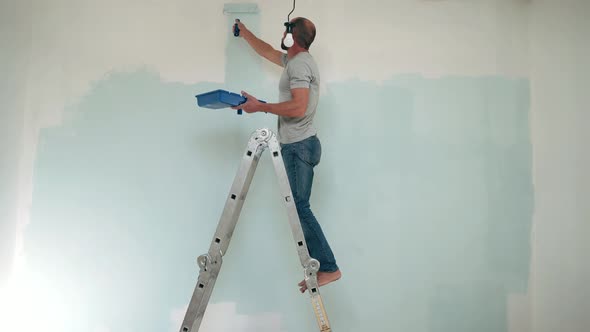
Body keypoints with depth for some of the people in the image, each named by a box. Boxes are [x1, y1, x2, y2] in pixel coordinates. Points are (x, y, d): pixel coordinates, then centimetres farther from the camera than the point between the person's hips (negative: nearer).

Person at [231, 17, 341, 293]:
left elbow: (298, 107, -23)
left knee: (299, 207, -10)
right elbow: (267, 51, 36)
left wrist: (260, 107, -17)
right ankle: (322, 267, 13)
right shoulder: (296, 60, 20)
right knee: (299, 207, 8)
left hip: (299, 146, -10)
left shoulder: (298, 64, -11)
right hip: (298, 145, 10)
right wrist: (244, 33, 47)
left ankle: (328, 268, -3)